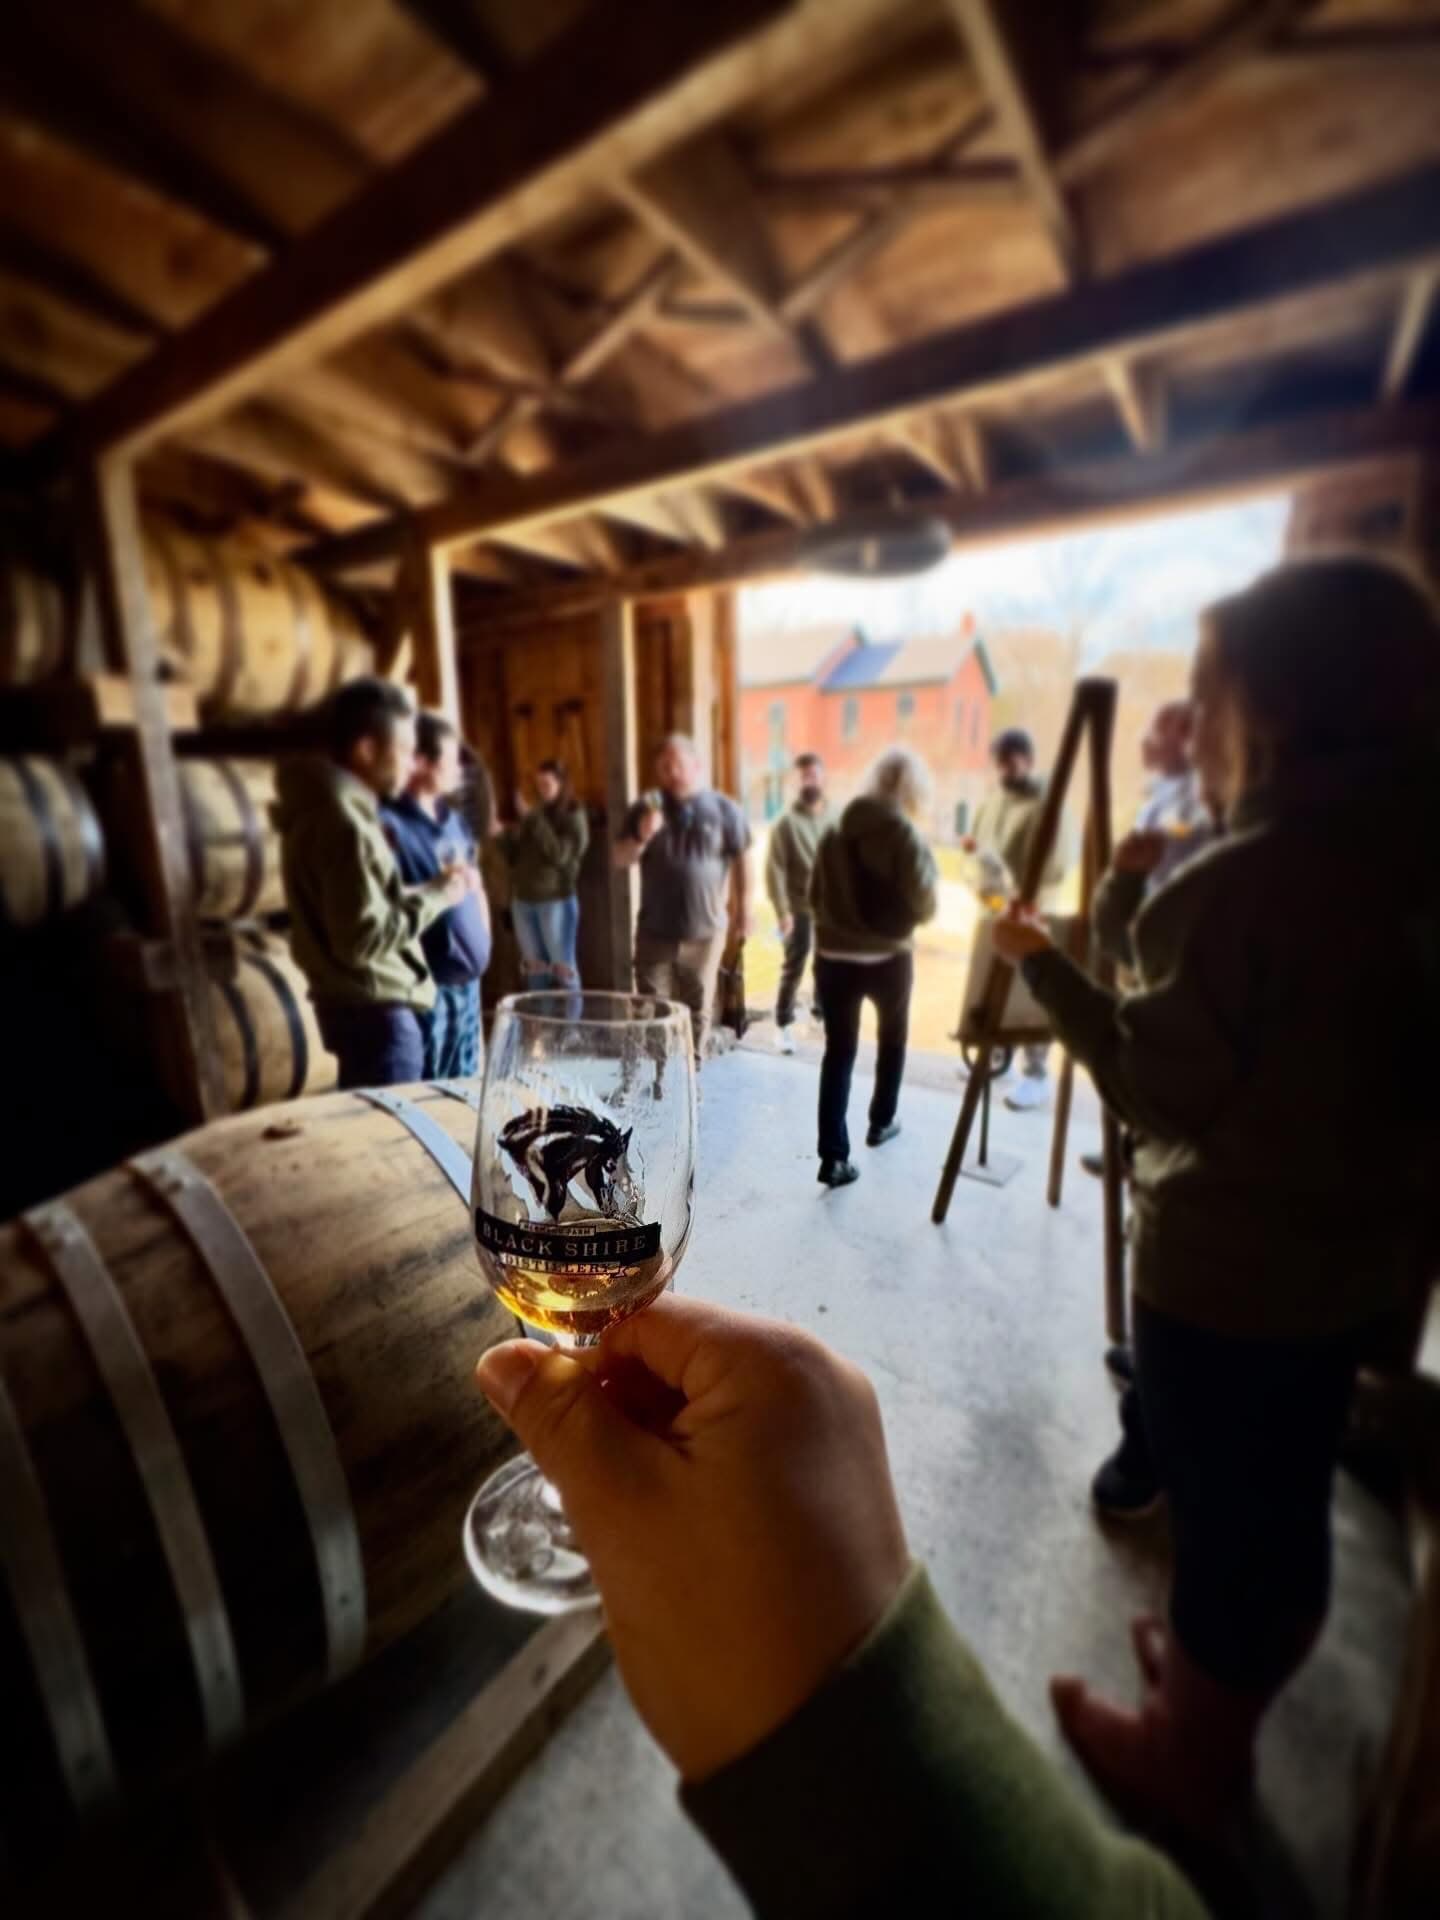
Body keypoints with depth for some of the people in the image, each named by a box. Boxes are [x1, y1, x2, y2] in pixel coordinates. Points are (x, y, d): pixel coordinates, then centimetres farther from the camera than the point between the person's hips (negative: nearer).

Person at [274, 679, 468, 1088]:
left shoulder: (320, 807, 11)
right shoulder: (344, 823, -21)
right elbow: (362, 939, -24)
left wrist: (427, 889, 6)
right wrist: (434, 894, -14)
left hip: (354, 1004, 10)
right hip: (374, 1010, -10)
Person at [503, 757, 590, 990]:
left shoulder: (573, 816, -3)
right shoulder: (533, 815, 13)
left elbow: (559, 855, -18)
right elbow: (513, 858, 17)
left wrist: (533, 820, -18)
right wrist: (513, 836, -3)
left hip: (556, 900, -6)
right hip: (523, 899, 6)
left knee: (562, 967, -2)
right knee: (534, 968, 11)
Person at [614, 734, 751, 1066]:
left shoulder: (722, 808, -2)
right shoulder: (646, 807, 3)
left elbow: (741, 860, 4)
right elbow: (620, 859, 2)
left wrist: (743, 908, 2)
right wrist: (641, 836, -17)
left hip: (705, 930, -1)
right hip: (655, 929, 1)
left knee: (698, 1006, 11)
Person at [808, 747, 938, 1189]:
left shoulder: (836, 833, 2)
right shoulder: (906, 837, -12)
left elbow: (814, 896, 7)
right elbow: (925, 906, -12)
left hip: (833, 956, 3)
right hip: (888, 958, -3)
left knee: (838, 1051, 6)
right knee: (892, 1037, 23)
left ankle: (833, 1157, 2)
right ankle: (881, 1122, 37)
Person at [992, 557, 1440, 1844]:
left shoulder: (1249, 878, -25)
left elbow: (1160, 1092, -18)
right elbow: (1334, 1053, 8)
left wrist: (1043, 966, -9)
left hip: (1236, 1263, -7)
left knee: (1225, 1511, 14)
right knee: (1278, 1504, 26)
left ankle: (1187, 1752, 41)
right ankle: (1216, 1711, 52)